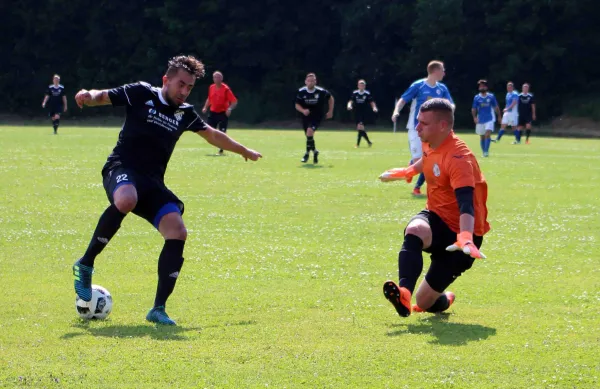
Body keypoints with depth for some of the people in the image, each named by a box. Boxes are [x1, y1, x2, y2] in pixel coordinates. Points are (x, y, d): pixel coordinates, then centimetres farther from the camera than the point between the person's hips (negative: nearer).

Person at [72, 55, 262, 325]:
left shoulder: (185, 113, 15)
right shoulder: (141, 94, 1)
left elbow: (213, 135, 32)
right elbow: (103, 97, -1)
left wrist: (244, 151, 44)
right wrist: (88, 96, -26)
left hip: (153, 182, 6)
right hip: (122, 171, -6)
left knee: (177, 232, -16)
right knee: (126, 200, -41)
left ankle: (159, 309, -8)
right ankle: (85, 265, -23)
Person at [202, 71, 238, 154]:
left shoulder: (226, 89, -12)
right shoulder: (211, 88, 6)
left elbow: (234, 101, -13)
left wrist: (230, 108, -29)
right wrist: (205, 107, 7)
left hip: (223, 113, -5)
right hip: (213, 112, 5)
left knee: (222, 132, -6)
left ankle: (221, 150, 5)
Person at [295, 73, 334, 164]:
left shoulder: (321, 91, -13)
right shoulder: (301, 92, -9)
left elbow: (331, 99, 6)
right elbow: (297, 105, -3)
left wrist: (330, 111, 5)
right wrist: (303, 110, -23)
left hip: (317, 116, -4)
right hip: (306, 116, 4)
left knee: (310, 131, -24)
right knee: (308, 135, 9)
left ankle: (307, 153, -13)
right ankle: (314, 151, 35)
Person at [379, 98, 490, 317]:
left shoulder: (458, 157, -26)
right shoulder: (431, 144, 0)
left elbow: (466, 203, -39)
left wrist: (466, 239, -54)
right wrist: (407, 172, 39)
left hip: (458, 231, -7)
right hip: (436, 218, 7)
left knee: (425, 302, -5)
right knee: (414, 231, -34)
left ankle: (442, 301, 33)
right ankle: (404, 294, -48)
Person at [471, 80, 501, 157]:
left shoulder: (491, 96, 2)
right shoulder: (476, 97, 3)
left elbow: (496, 107, 10)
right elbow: (473, 109, 4)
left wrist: (499, 116, 12)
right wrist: (474, 117, -11)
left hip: (490, 119, -2)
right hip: (480, 120, 2)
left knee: (488, 134, -18)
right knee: (482, 137, 8)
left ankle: (486, 151, -21)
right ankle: (484, 152, 19)